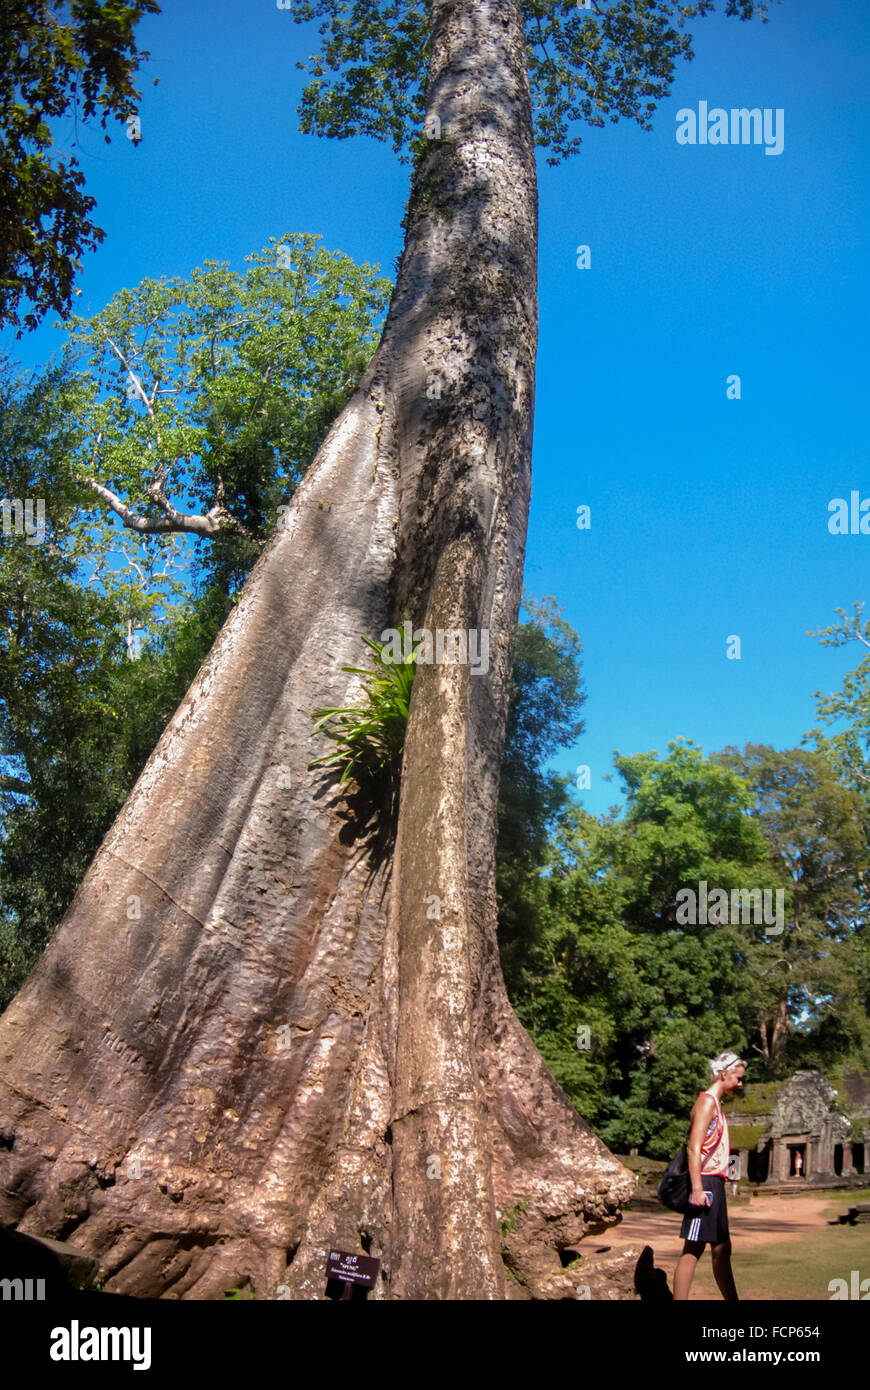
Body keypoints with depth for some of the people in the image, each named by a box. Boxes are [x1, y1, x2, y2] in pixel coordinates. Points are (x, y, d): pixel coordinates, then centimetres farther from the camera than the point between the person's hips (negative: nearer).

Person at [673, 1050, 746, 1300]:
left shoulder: (714, 1103, 20)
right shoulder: (707, 1101, -10)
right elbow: (694, 1148, -19)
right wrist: (697, 1188, -25)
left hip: (714, 1185, 10)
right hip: (705, 1182, -10)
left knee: (722, 1249, 14)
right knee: (693, 1250, -10)